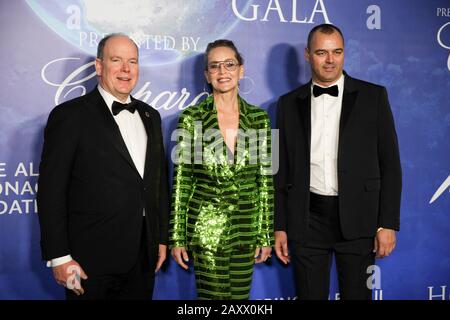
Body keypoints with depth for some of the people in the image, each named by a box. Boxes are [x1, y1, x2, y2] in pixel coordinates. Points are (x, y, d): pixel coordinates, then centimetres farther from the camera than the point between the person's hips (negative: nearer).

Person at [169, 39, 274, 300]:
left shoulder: (259, 117, 2)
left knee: (240, 295, 13)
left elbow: (266, 180, 4)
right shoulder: (191, 118, -5)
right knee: (212, 295, 3)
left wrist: (266, 234, 3)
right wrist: (177, 237, -4)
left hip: (246, 228, 3)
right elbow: (181, 181, -4)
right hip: (205, 227, -2)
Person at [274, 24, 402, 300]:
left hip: (358, 218, -1)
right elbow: (282, 170, 7)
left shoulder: (373, 96, 1)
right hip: (307, 221, 1)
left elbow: (390, 163, 0)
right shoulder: (289, 103, 6)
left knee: (357, 294, 9)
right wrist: (280, 226, 5)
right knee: (310, 295, 10)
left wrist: (388, 223, -6)